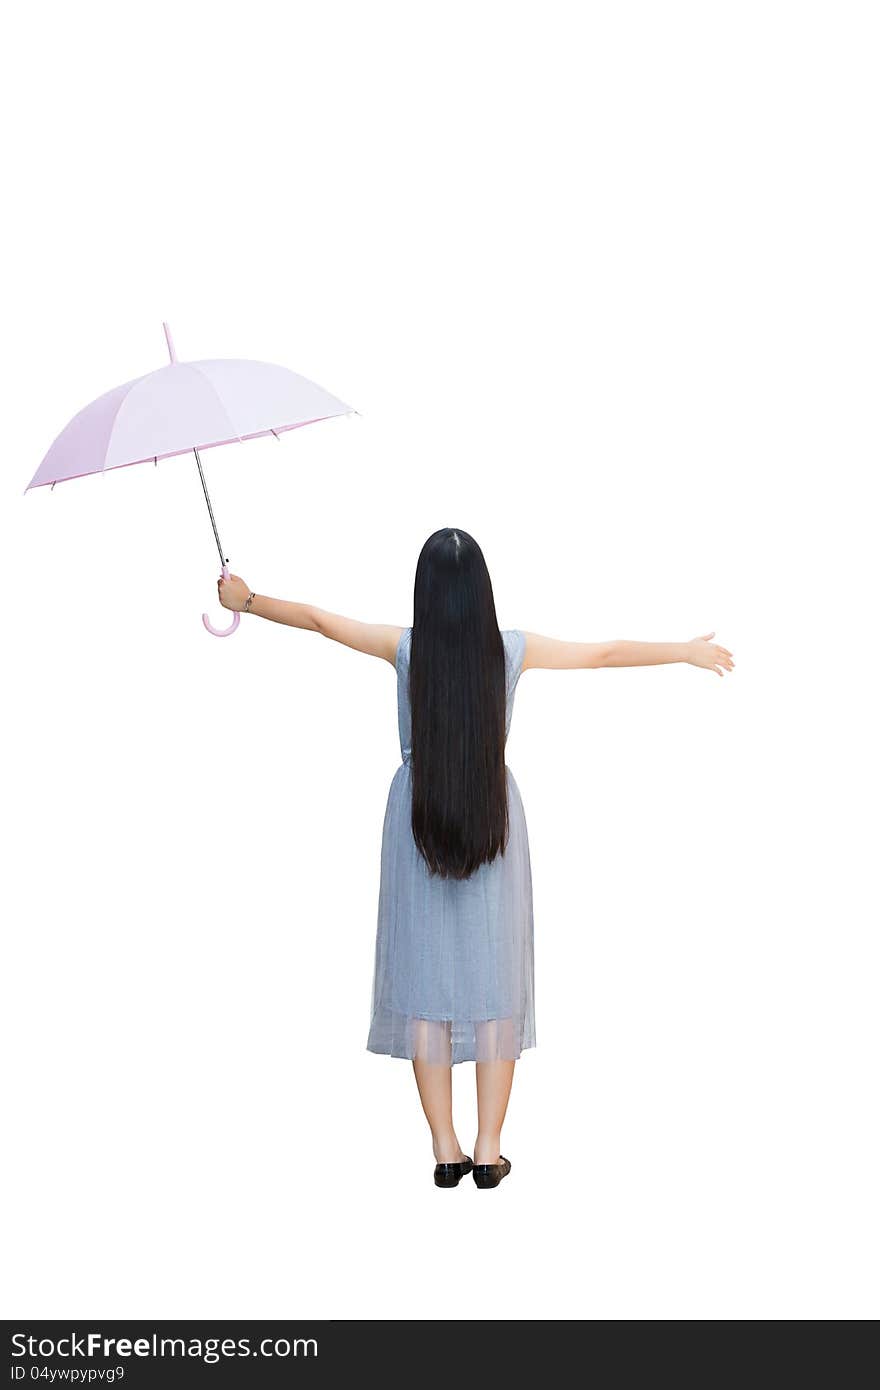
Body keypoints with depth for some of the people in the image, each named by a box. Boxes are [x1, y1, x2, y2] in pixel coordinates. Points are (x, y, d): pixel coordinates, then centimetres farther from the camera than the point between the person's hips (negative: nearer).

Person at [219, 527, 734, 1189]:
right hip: (494, 818, 0)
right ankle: (489, 1151, 13)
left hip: (418, 820, 0)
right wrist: (687, 651, 17)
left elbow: (317, 619, 4)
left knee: (425, 975, 8)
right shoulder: (513, 649, -8)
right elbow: (606, 652, 3)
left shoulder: (405, 646, -9)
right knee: (494, 978, 9)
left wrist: (246, 599, 20)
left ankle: (447, 1152, 12)